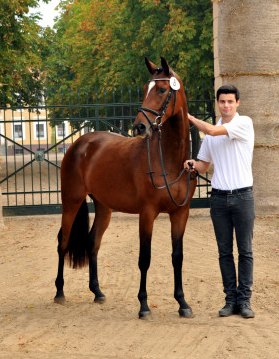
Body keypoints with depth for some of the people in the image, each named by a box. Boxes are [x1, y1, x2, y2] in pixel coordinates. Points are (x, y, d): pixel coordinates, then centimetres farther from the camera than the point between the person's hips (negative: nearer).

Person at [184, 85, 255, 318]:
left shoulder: (245, 123, -5)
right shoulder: (211, 135, 11)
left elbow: (212, 131, -17)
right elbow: (203, 165, 18)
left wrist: (187, 116, -5)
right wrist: (192, 165, -5)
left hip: (242, 196, -4)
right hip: (219, 197, 4)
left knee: (245, 251, 0)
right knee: (225, 252, 5)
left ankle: (244, 300, 5)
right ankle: (231, 299, 11)